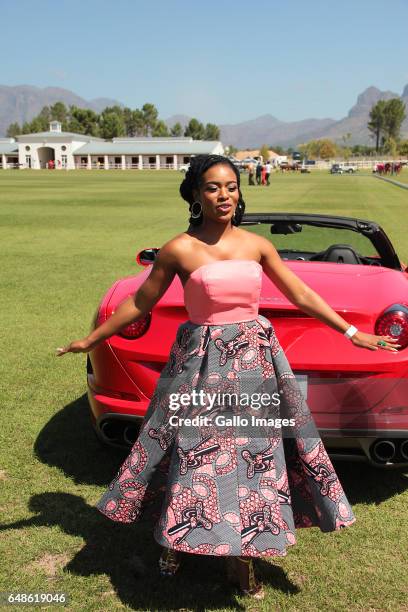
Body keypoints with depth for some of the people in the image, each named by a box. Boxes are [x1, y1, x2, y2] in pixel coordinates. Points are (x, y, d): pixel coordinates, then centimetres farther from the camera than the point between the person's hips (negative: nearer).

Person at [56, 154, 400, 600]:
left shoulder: (257, 245, 2)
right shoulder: (178, 250, -7)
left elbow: (302, 296, 7)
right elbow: (139, 303, 2)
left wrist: (352, 334, 8)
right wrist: (91, 339, 6)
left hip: (254, 359, 4)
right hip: (202, 362, -3)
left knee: (252, 452, 9)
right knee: (197, 455, 7)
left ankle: (240, 555, 28)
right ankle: (176, 539, 34)